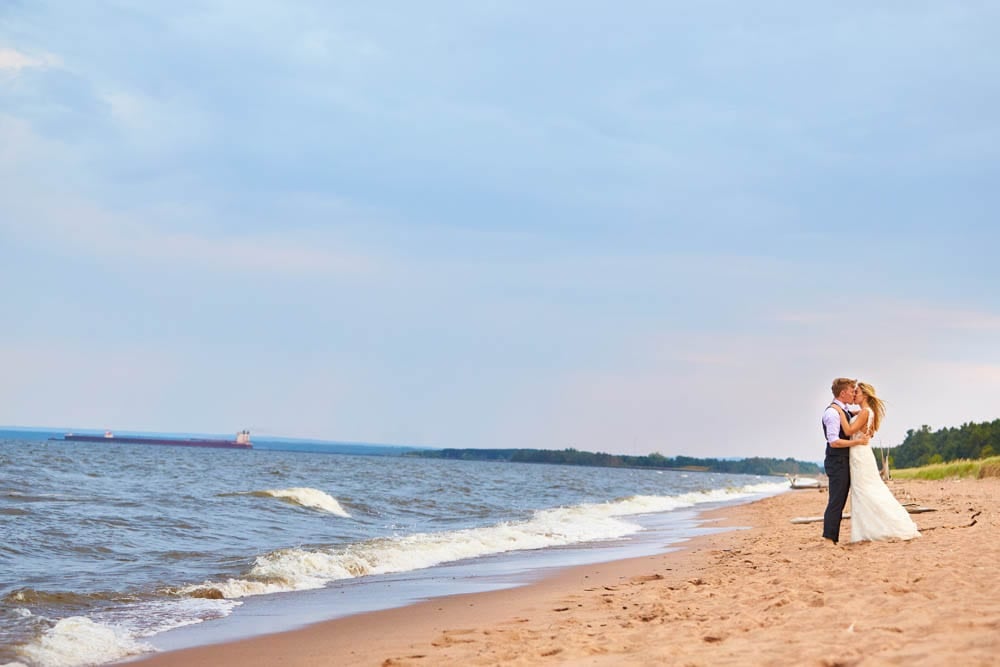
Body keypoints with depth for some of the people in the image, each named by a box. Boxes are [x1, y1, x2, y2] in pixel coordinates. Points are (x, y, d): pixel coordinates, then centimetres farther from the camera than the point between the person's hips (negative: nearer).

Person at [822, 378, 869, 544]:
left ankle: (833, 540, 11)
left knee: (839, 502, 9)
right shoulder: (832, 412, -14)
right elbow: (834, 442, -22)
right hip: (837, 462, -10)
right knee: (836, 502, -11)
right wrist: (858, 441, -19)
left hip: (843, 462, 10)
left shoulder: (843, 411, 17)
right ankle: (828, 539, -11)